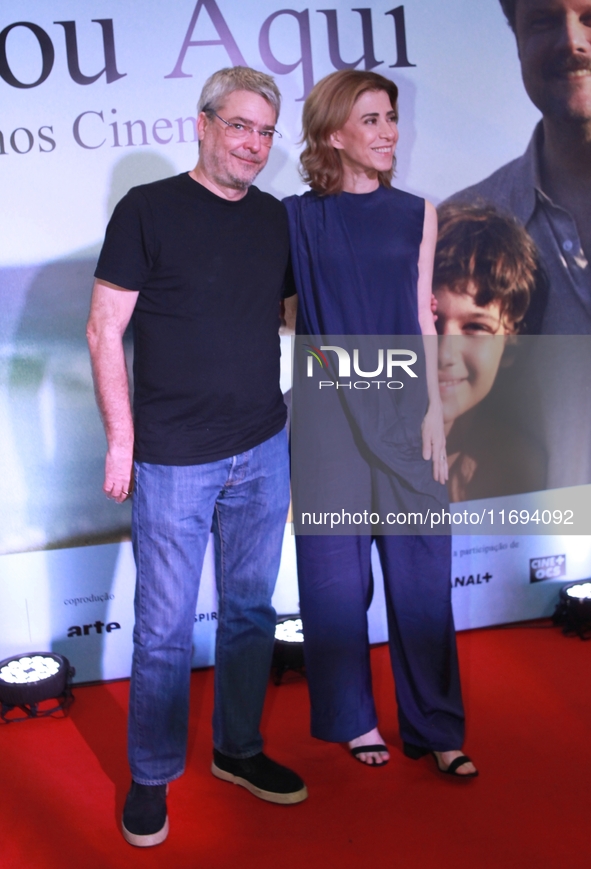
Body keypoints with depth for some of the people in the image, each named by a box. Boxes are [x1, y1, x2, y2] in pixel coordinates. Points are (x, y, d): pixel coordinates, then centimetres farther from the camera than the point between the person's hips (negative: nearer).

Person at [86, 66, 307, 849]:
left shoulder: (275, 219, 9)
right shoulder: (148, 210, -5)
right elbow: (105, 331, -6)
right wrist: (121, 440, -10)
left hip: (264, 452, 5)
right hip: (174, 459, -5)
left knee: (251, 610, 14)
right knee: (165, 629, 4)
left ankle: (239, 749, 33)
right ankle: (151, 777, 23)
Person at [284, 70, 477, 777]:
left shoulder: (415, 214, 7)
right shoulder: (299, 218, 0)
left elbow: (422, 321, 7)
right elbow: (287, 316, 2)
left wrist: (435, 410, 2)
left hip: (402, 408, 2)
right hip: (328, 410, -2)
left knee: (421, 567, 5)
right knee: (337, 569, 7)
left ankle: (436, 727, 19)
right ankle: (351, 717, 25)